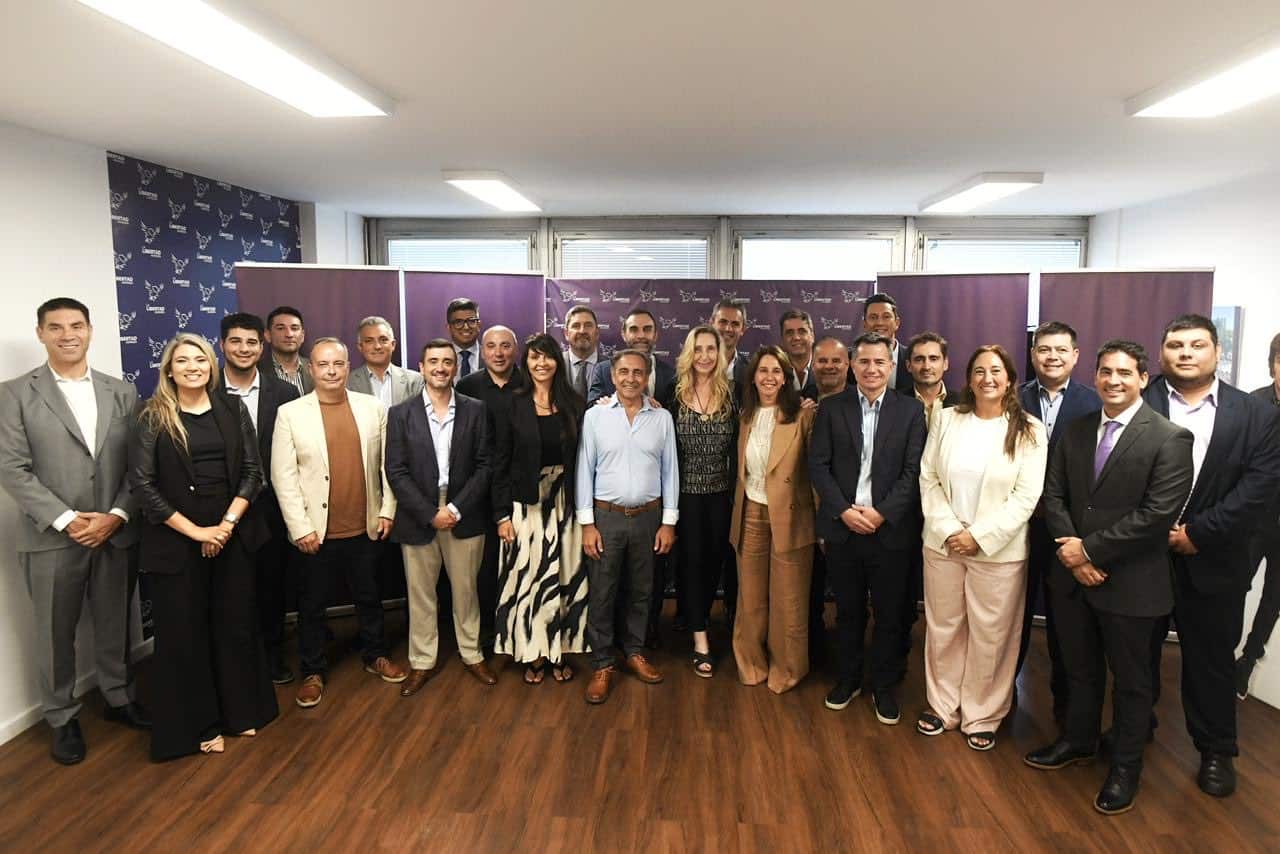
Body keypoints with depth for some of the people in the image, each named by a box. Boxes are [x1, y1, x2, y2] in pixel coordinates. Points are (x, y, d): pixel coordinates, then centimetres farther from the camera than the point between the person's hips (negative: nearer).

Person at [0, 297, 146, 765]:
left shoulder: (122, 392, 5)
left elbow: (138, 464, 3)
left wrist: (116, 516, -10)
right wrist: (66, 520, -15)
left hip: (116, 532, 2)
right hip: (51, 537, -2)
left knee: (115, 624, 14)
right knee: (55, 633, 10)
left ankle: (119, 698, 33)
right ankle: (62, 718, 27)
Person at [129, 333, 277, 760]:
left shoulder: (233, 410, 4)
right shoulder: (153, 417, -3)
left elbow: (252, 471, 2)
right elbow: (141, 483, -8)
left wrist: (228, 524, -10)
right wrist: (194, 530, -12)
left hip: (233, 533, 2)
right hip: (176, 539, -2)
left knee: (235, 623, 10)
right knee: (183, 630, 6)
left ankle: (240, 710, 27)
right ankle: (196, 723, 22)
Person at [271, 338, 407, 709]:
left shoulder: (373, 408, 1)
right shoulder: (290, 413, -5)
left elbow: (387, 463, 5)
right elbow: (283, 475, -7)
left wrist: (387, 510, 2)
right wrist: (300, 527, -10)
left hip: (365, 527, 2)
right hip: (315, 532, -2)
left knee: (369, 597, 17)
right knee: (312, 605, 12)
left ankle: (375, 656, 36)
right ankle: (313, 672, 29)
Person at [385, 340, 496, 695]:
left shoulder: (475, 410, 0)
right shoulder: (401, 414, -1)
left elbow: (484, 465, -2)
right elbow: (396, 472, -5)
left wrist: (456, 508, -11)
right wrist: (431, 514, -12)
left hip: (464, 516, 0)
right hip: (418, 519, 0)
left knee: (466, 590, 12)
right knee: (420, 595, 11)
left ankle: (472, 654, 29)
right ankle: (422, 662, 27)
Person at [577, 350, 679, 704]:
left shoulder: (662, 418, 2)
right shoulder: (595, 416, -3)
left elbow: (670, 471, 4)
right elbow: (584, 470, -3)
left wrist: (669, 522, 1)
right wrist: (587, 523, -6)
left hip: (648, 516, 2)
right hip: (606, 516, -2)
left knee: (640, 591, 14)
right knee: (601, 594, 4)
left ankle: (634, 652, 32)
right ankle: (602, 665, 18)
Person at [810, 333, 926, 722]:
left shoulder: (911, 410, 0)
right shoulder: (831, 408, 2)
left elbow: (914, 471, -5)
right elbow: (818, 466, -1)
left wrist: (882, 513, -14)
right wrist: (844, 510, -12)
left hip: (891, 529, -1)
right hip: (841, 527, 1)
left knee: (890, 614, 9)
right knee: (848, 611, 14)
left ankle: (885, 686, 27)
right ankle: (848, 678, 32)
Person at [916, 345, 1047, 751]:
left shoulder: (1029, 430, -3)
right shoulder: (947, 420, 3)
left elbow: (1026, 496, -8)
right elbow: (929, 480, 1)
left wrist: (979, 536, -14)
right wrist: (949, 531, -10)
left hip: (998, 550, -2)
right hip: (943, 544, 2)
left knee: (990, 636, 7)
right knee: (942, 629, 13)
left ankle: (982, 717, 25)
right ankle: (942, 706, 30)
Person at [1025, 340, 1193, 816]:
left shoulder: (1170, 438, -12)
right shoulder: (1073, 432, 5)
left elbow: (1158, 513, -19)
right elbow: (1053, 495, 4)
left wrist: (1089, 548, -18)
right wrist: (1071, 550, -11)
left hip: (1130, 581, -4)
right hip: (1072, 574, 5)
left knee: (1130, 679, 13)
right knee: (1080, 669, 20)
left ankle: (1126, 767, 31)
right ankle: (1078, 742, 40)